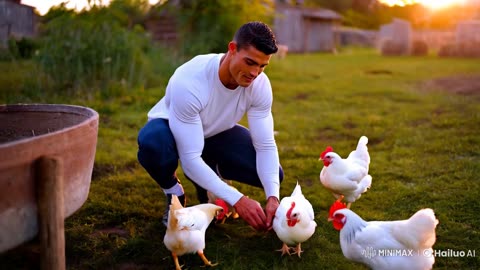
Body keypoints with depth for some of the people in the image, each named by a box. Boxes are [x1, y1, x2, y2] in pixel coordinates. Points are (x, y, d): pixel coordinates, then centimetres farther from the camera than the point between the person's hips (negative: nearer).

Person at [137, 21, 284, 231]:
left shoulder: (260, 85, -24)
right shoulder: (189, 82, -39)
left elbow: (266, 146, -19)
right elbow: (190, 159, -38)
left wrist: (273, 196, -35)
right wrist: (237, 200, -43)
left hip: (217, 133, 4)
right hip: (171, 128, -4)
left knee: (273, 174, -16)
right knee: (152, 141, -41)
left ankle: (207, 175, 12)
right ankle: (174, 194, -7)